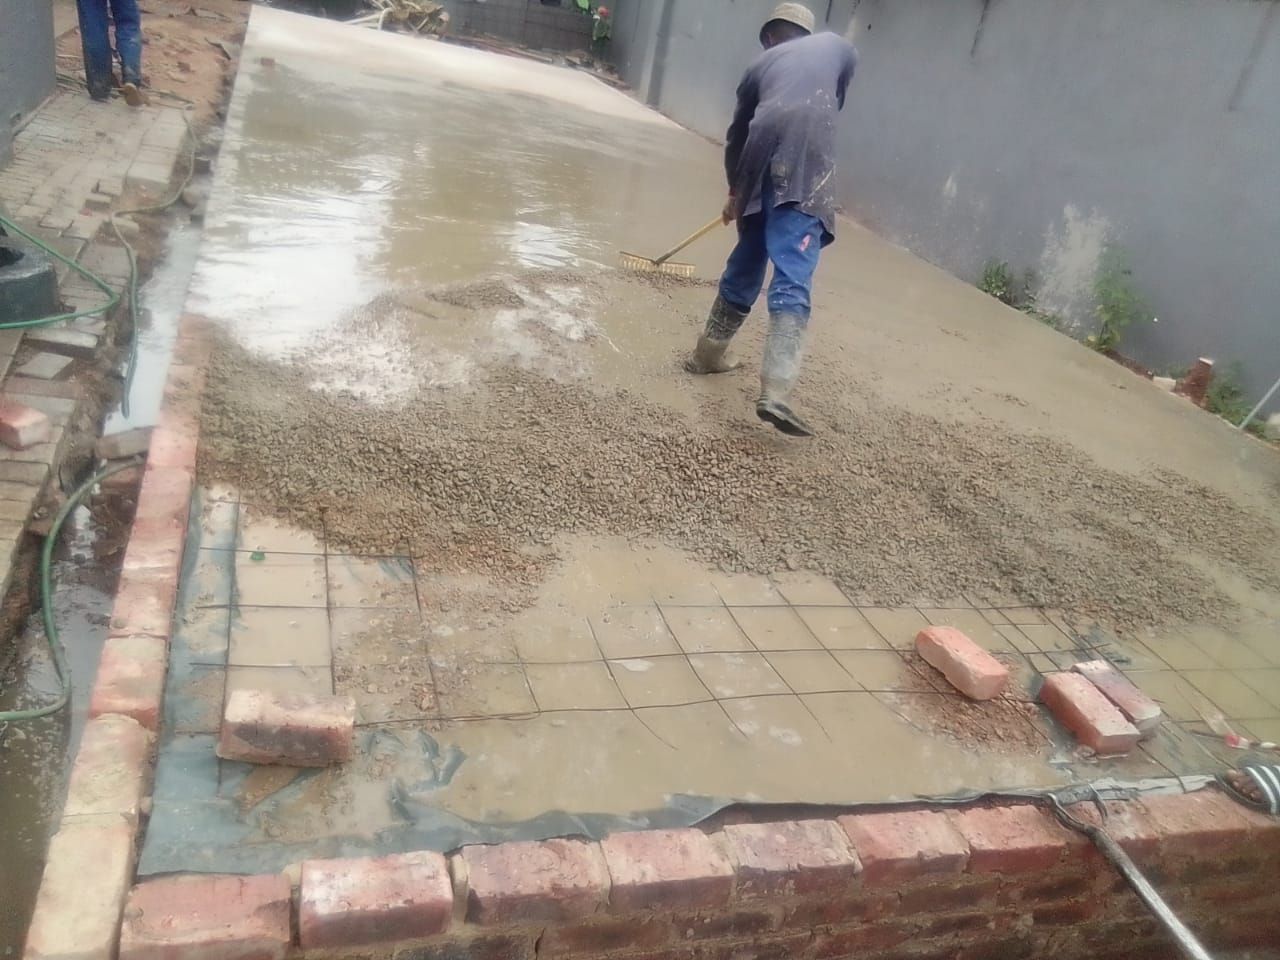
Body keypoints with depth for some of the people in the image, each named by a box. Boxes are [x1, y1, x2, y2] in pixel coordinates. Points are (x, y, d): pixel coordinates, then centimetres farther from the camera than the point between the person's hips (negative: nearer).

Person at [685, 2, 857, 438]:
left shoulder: (760, 64, 28)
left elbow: (737, 135, 31)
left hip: (760, 167, 3)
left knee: (744, 267, 21)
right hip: (806, 166, -3)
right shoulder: (837, 45, 25)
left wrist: (735, 192, 45)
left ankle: (708, 353, 36)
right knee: (792, 281, -11)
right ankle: (775, 393, -23)